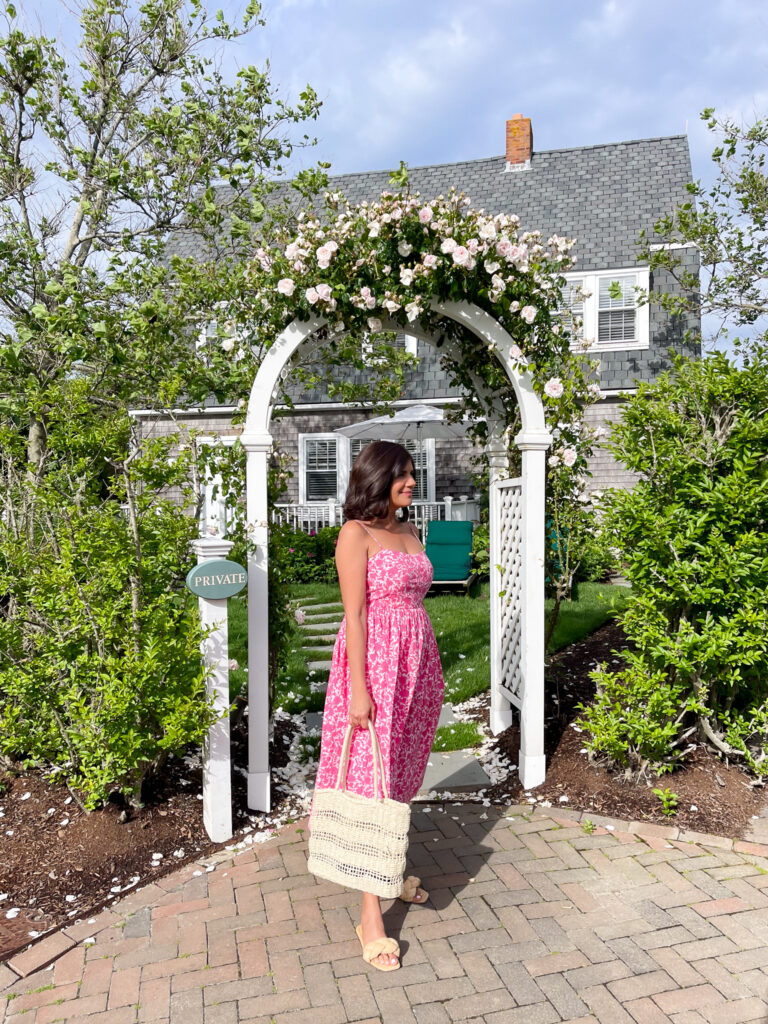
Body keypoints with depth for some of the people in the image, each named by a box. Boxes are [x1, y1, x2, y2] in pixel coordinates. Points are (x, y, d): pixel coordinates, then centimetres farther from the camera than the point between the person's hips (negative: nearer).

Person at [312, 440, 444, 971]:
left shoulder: (409, 531, 13)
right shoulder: (356, 533, -9)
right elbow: (354, 613, -14)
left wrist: (430, 671, 17)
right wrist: (359, 687, -17)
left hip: (416, 661, 7)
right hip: (375, 660, -7)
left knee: (400, 776, 15)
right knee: (371, 778, -3)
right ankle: (371, 913, 5)